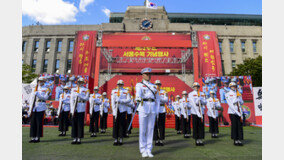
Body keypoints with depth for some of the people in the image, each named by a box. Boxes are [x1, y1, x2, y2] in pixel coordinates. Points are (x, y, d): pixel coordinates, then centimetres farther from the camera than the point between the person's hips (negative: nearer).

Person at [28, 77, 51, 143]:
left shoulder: (46, 89, 2)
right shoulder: (34, 89, 17)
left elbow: (45, 98, -10)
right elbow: (31, 98, 17)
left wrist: (37, 94, -17)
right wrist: (30, 108, 11)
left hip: (41, 108, -5)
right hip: (33, 108, 5)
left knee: (39, 123, -1)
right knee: (33, 123, 5)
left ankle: (38, 138, 7)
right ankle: (33, 137, 15)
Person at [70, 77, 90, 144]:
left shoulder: (86, 90, 6)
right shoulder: (73, 90, 14)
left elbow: (86, 98, -9)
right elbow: (71, 99, 7)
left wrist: (78, 94, -16)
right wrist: (72, 109, -3)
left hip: (81, 109, -3)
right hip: (74, 109, 3)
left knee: (80, 124, -1)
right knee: (74, 124, 4)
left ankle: (79, 138, 8)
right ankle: (75, 138, 14)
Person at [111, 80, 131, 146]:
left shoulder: (126, 91, 5)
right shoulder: (113, 91, 8)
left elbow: (129, 100, -4)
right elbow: (112, 101, 2)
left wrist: (120, 100, -14)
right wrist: (114, 110, -6)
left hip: (123, 110, -1)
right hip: (116, 110, 1)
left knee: (122, 125, 1)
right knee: (115, 125, 1)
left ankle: (121, 140, 11)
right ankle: (115, 140, 10)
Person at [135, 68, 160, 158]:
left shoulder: (154, 86, 17)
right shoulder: (139, 85, 4)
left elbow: (157, 99, 17)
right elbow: (138, 93, -19)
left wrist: (157, 111, 6)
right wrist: (138, 98, -42)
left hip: (153, 109, 4)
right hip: (143, 108, -4)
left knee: (150, 129, 6)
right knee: (143, 130, 1)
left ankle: (149, 150, 16)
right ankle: (143, 150, 13)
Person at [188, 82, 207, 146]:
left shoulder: (202, 94, 13)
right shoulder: (191, 94, -1)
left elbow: (205, 103, 8)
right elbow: (193, 104, -9)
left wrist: (201, 100, -12)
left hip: (201, 112, 4)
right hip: (194, 112, -4)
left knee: (201, 126, 4)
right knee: (195, 127, 0)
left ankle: (200, 140, 12)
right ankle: (197, 140, 9)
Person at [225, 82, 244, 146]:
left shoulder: (239, 94, 16)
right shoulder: (228, 94, -1)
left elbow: (242, 103, 8)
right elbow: (230, 104, -9)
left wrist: (238, 98, -11)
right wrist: (237, 112, -14)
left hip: (239, 112, 5)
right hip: (232, 112, -5)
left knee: (240, 126, 2)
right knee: (234, 126, -4)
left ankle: (239, 140, 8)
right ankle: (235, 140, 3)